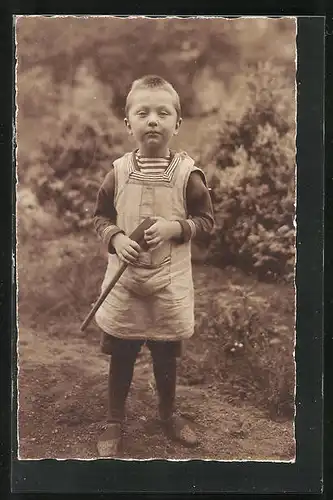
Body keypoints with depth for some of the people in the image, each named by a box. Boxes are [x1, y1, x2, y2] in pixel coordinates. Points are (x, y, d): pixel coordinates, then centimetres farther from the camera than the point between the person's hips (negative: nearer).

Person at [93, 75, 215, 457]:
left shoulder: (188, 173, -10)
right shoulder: (118, 172, -5)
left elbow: (206, 222, -3)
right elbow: (101, 217, 6)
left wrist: (174, 227, -20)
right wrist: (115, 237, -14)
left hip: (169, 283, 0)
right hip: (124, 280, 1)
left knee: (166, 355, 16)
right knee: (120, 355, 12)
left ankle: (168, 413, 41)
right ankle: (115, 422, 31)